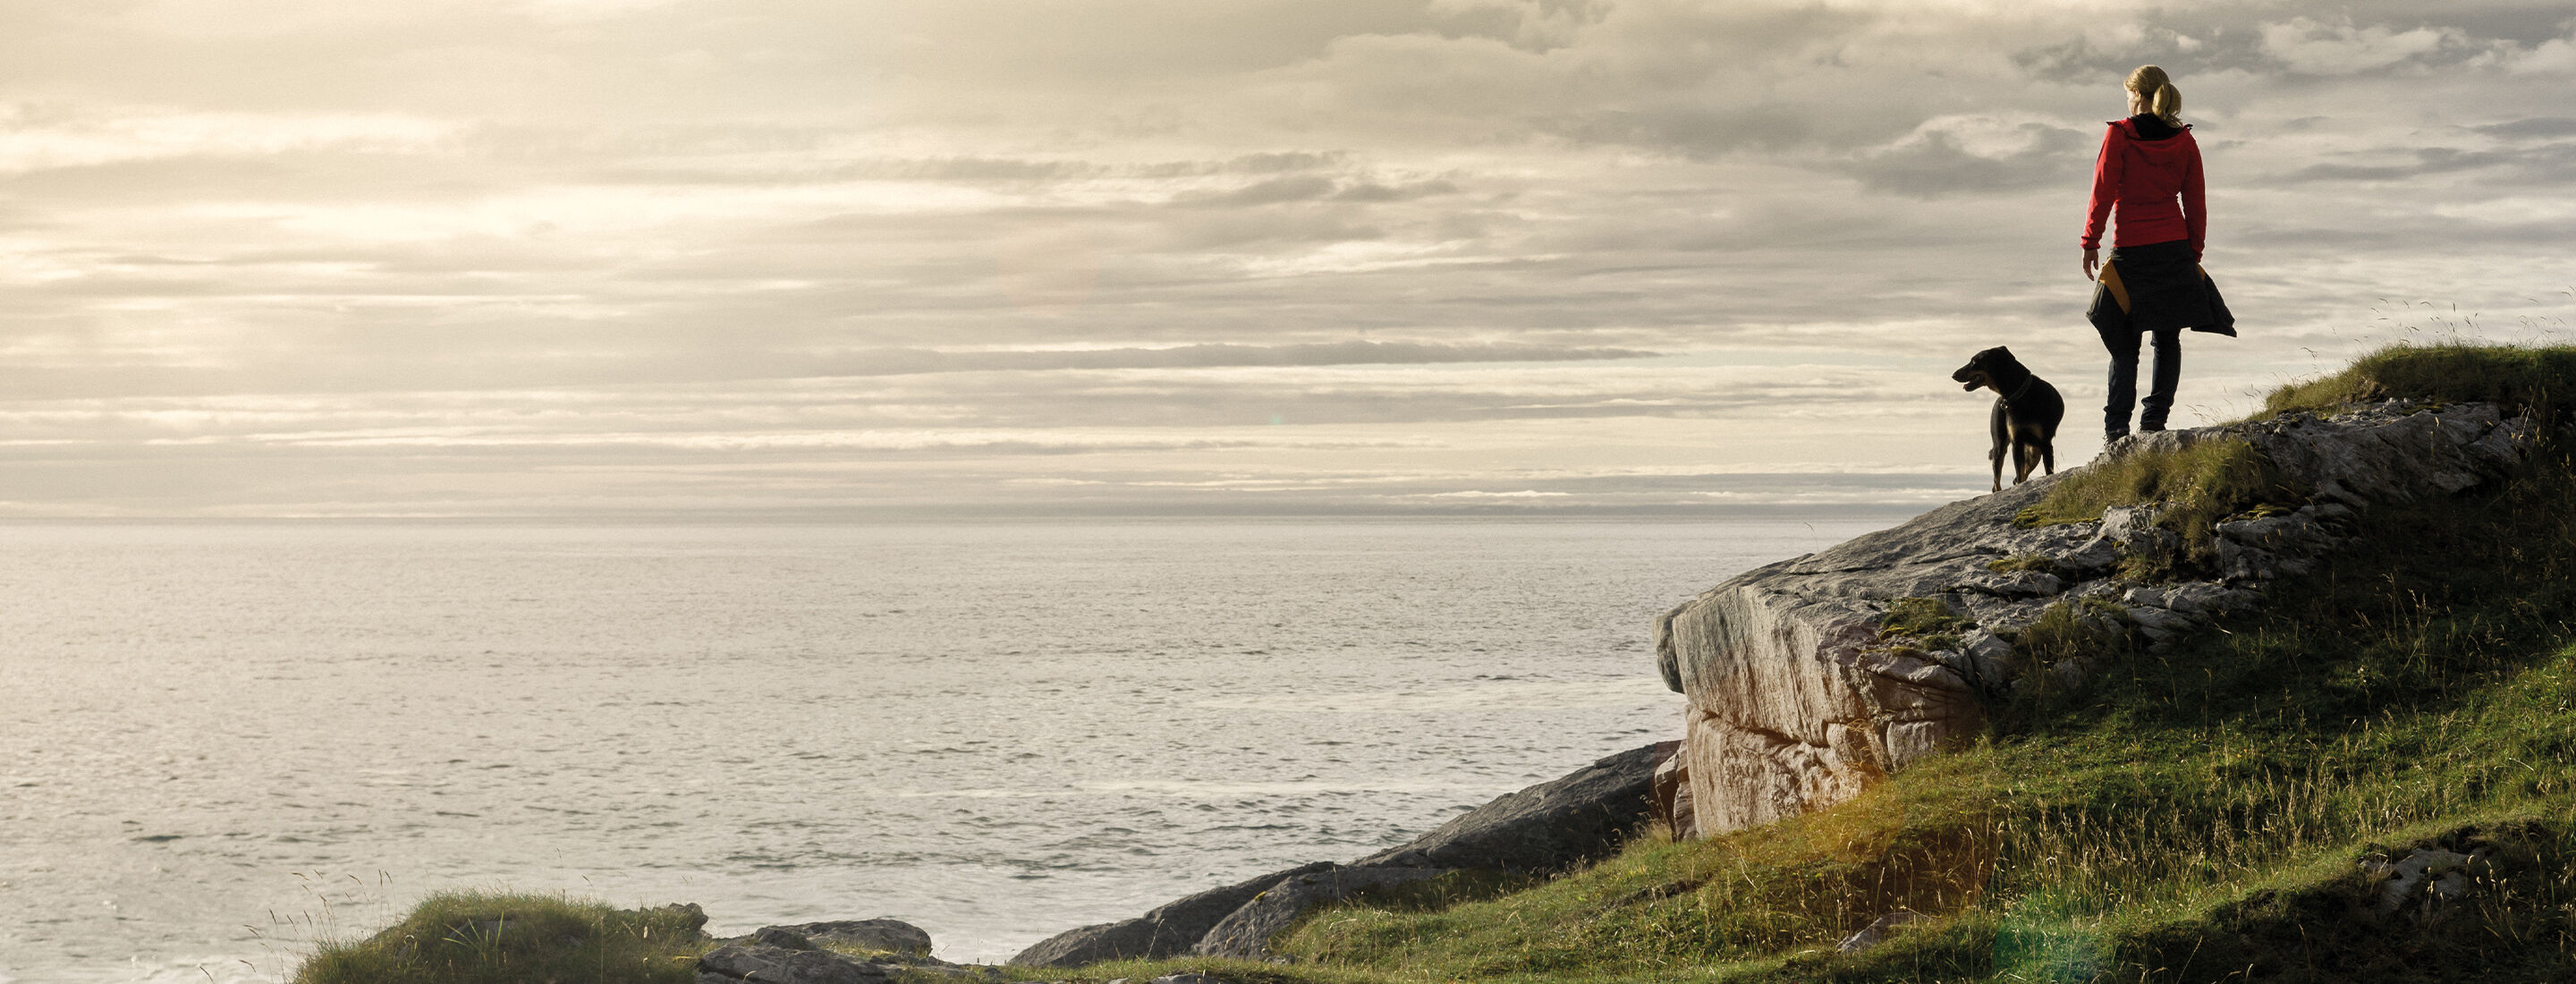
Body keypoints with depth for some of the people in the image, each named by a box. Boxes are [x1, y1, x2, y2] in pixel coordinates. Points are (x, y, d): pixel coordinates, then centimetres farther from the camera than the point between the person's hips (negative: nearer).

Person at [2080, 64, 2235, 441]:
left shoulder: (2119, 135, -6)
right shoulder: (2184, 141, 5)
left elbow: (2103, 192, -7)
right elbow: (2195, 203, 7)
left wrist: (2090, 243, 0)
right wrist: (2195, 251, 15)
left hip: (2131, 251, -2)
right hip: (2175, 250, 2)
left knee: (2125, 343, 4)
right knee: (2168, 339, 10)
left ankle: (2116, 424, -3)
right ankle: (2155, 417, 1)